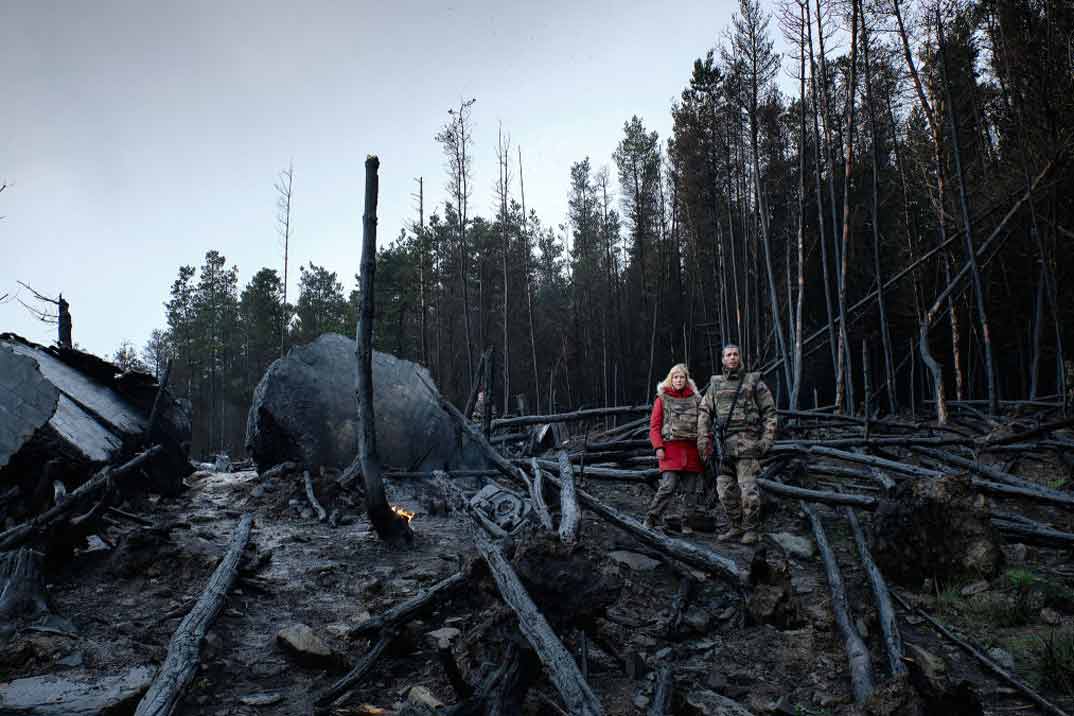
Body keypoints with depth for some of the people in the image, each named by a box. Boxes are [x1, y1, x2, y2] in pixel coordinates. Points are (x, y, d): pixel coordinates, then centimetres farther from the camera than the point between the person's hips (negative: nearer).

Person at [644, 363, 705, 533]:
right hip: (671, 449, -3)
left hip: (691, 450, 3)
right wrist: (658, 447, -8)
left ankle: (686, 522, 16)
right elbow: (654, 426, 2)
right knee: (668, 486, -13)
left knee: (690, 489, 5)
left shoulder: (695, 398, 13)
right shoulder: (662, 398, 5)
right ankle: (651, 517, 0)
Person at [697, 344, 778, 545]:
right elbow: (704, 413, 11)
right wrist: (703, 439, -1)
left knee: (748, 487, -7)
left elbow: (769, 412, 3)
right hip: (725, 444, 4)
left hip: (747, 441, -4)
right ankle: (736, 527, 19)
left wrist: (767, 439, -7)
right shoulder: (715, 384, 14)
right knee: (725, 488, 4)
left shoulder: (754, 382, 4)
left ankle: (751, 530, 7)